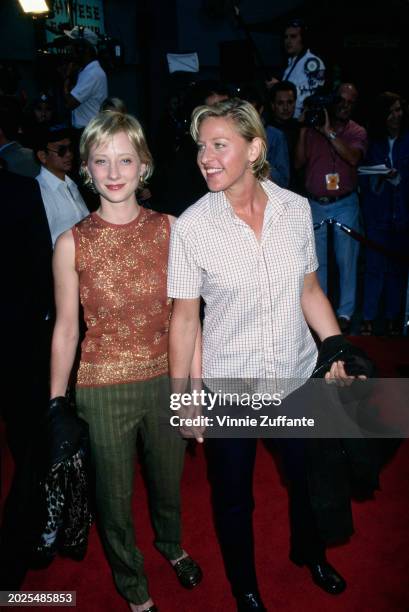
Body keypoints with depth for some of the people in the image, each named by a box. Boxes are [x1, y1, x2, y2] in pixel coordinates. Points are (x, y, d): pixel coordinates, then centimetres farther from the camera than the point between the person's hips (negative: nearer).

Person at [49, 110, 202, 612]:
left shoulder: (169, 230, -7)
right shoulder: (72, 244, -11)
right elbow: (66, 330, -4)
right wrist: (56, 409, 0)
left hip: (167, 382, 2)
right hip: (103, 389, -1)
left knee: (168, 480, 25)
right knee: (115, 496, 18)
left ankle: (171, 544, 61)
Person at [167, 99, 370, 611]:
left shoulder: (295, 208, -8)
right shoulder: (191, 226, -16)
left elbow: (308, 288, 4)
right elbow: (184, 316, -11)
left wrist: (337, 347, -2)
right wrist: (181, 396, -9)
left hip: (299, 376, 3)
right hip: (228, 388, -2)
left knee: (308, 477, 25)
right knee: (233, 497, 17)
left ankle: (309, 553, 59)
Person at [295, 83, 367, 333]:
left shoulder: (357, 132, 2)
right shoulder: (313, 128, 4)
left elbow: (353, 158, -18)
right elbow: (299, 162, -3)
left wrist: (329, 132, -22)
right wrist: (303, 130, -11)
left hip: (345, 204, -1)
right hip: (315, 204, 1)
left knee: (347, 260, 1)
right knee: (318, 260, 9)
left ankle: (345, 313, 10)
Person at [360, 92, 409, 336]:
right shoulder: (373, 143, 7)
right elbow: (364, 179, 8)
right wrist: (379, 178, -10)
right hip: (378, 215, 0)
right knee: (375, 267, 0)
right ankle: (368, 319, 10)